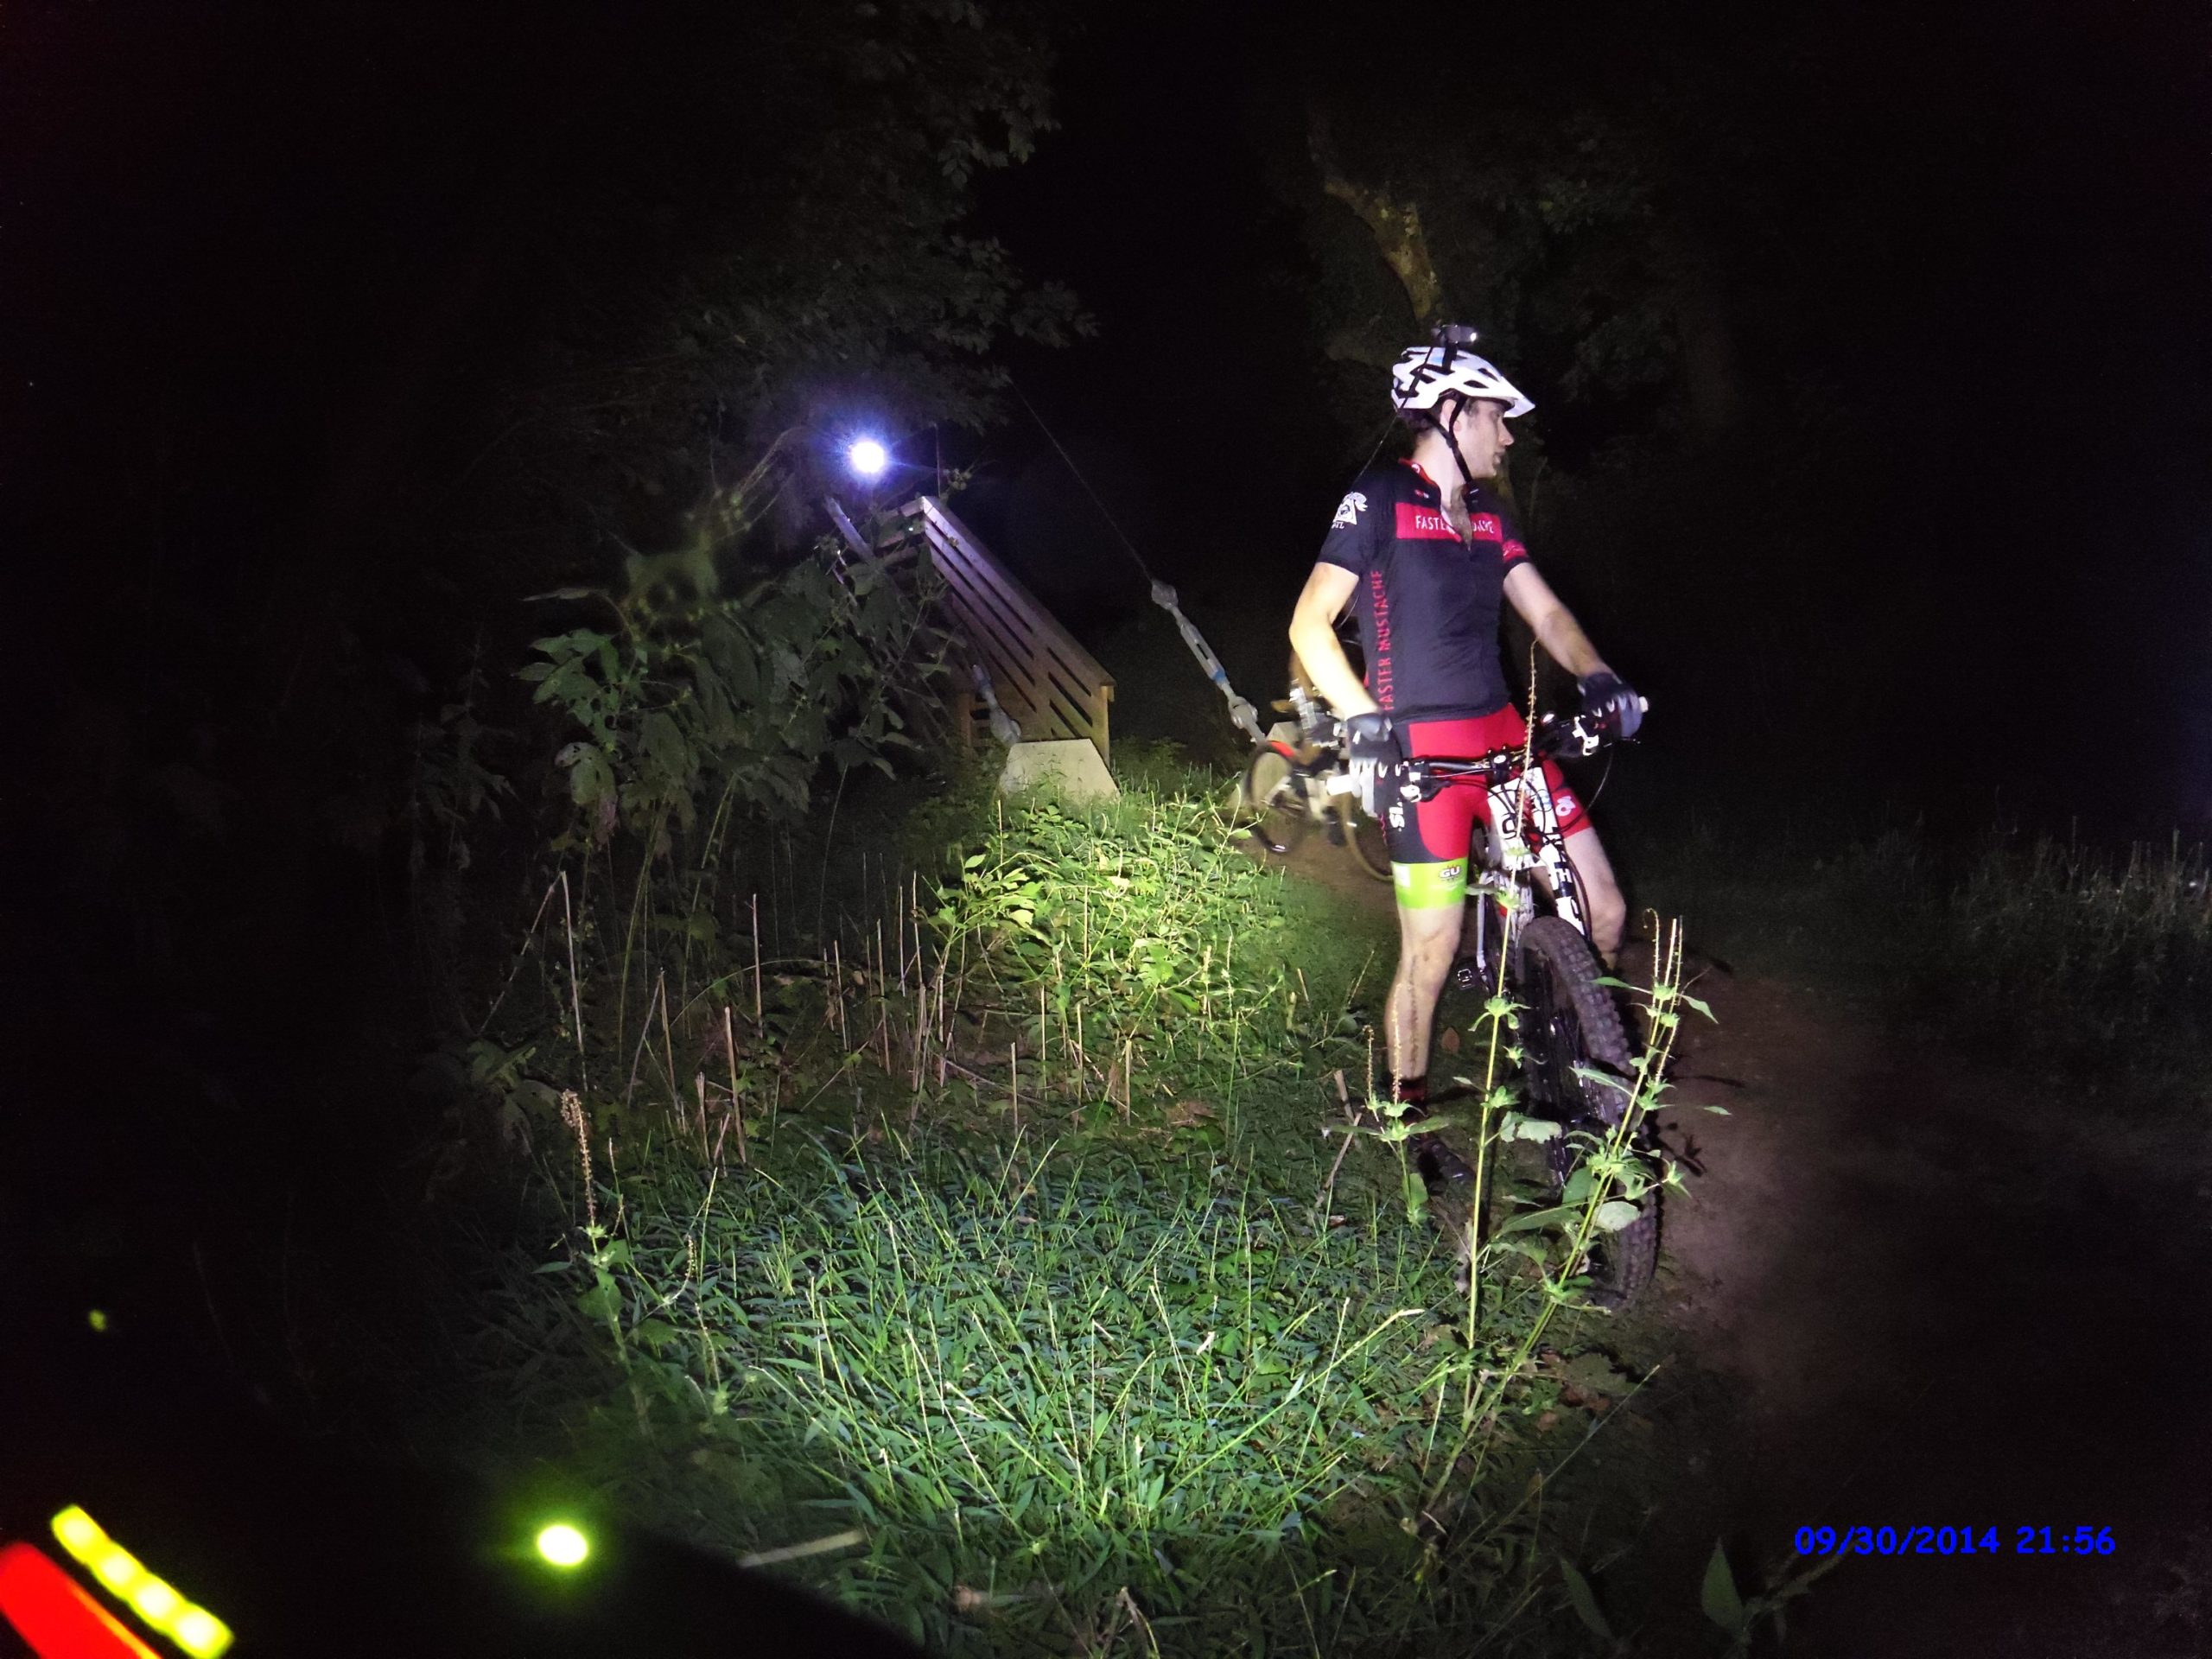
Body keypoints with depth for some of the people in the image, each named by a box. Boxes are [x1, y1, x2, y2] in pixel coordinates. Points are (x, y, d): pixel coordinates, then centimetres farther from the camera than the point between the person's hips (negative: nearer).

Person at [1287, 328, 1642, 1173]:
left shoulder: (1487, 512, 17)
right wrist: (1362, 718, -21)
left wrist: (1595, 675, -6)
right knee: (1432, 950, -4)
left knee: (1602, 912, 2)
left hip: (1503, 735, 7)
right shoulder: (1380, 498, -4)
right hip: (1421, 749, -6)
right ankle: (1408, 1116, 17)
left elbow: (1544, 610, 14)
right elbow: (1310, 623, -9)